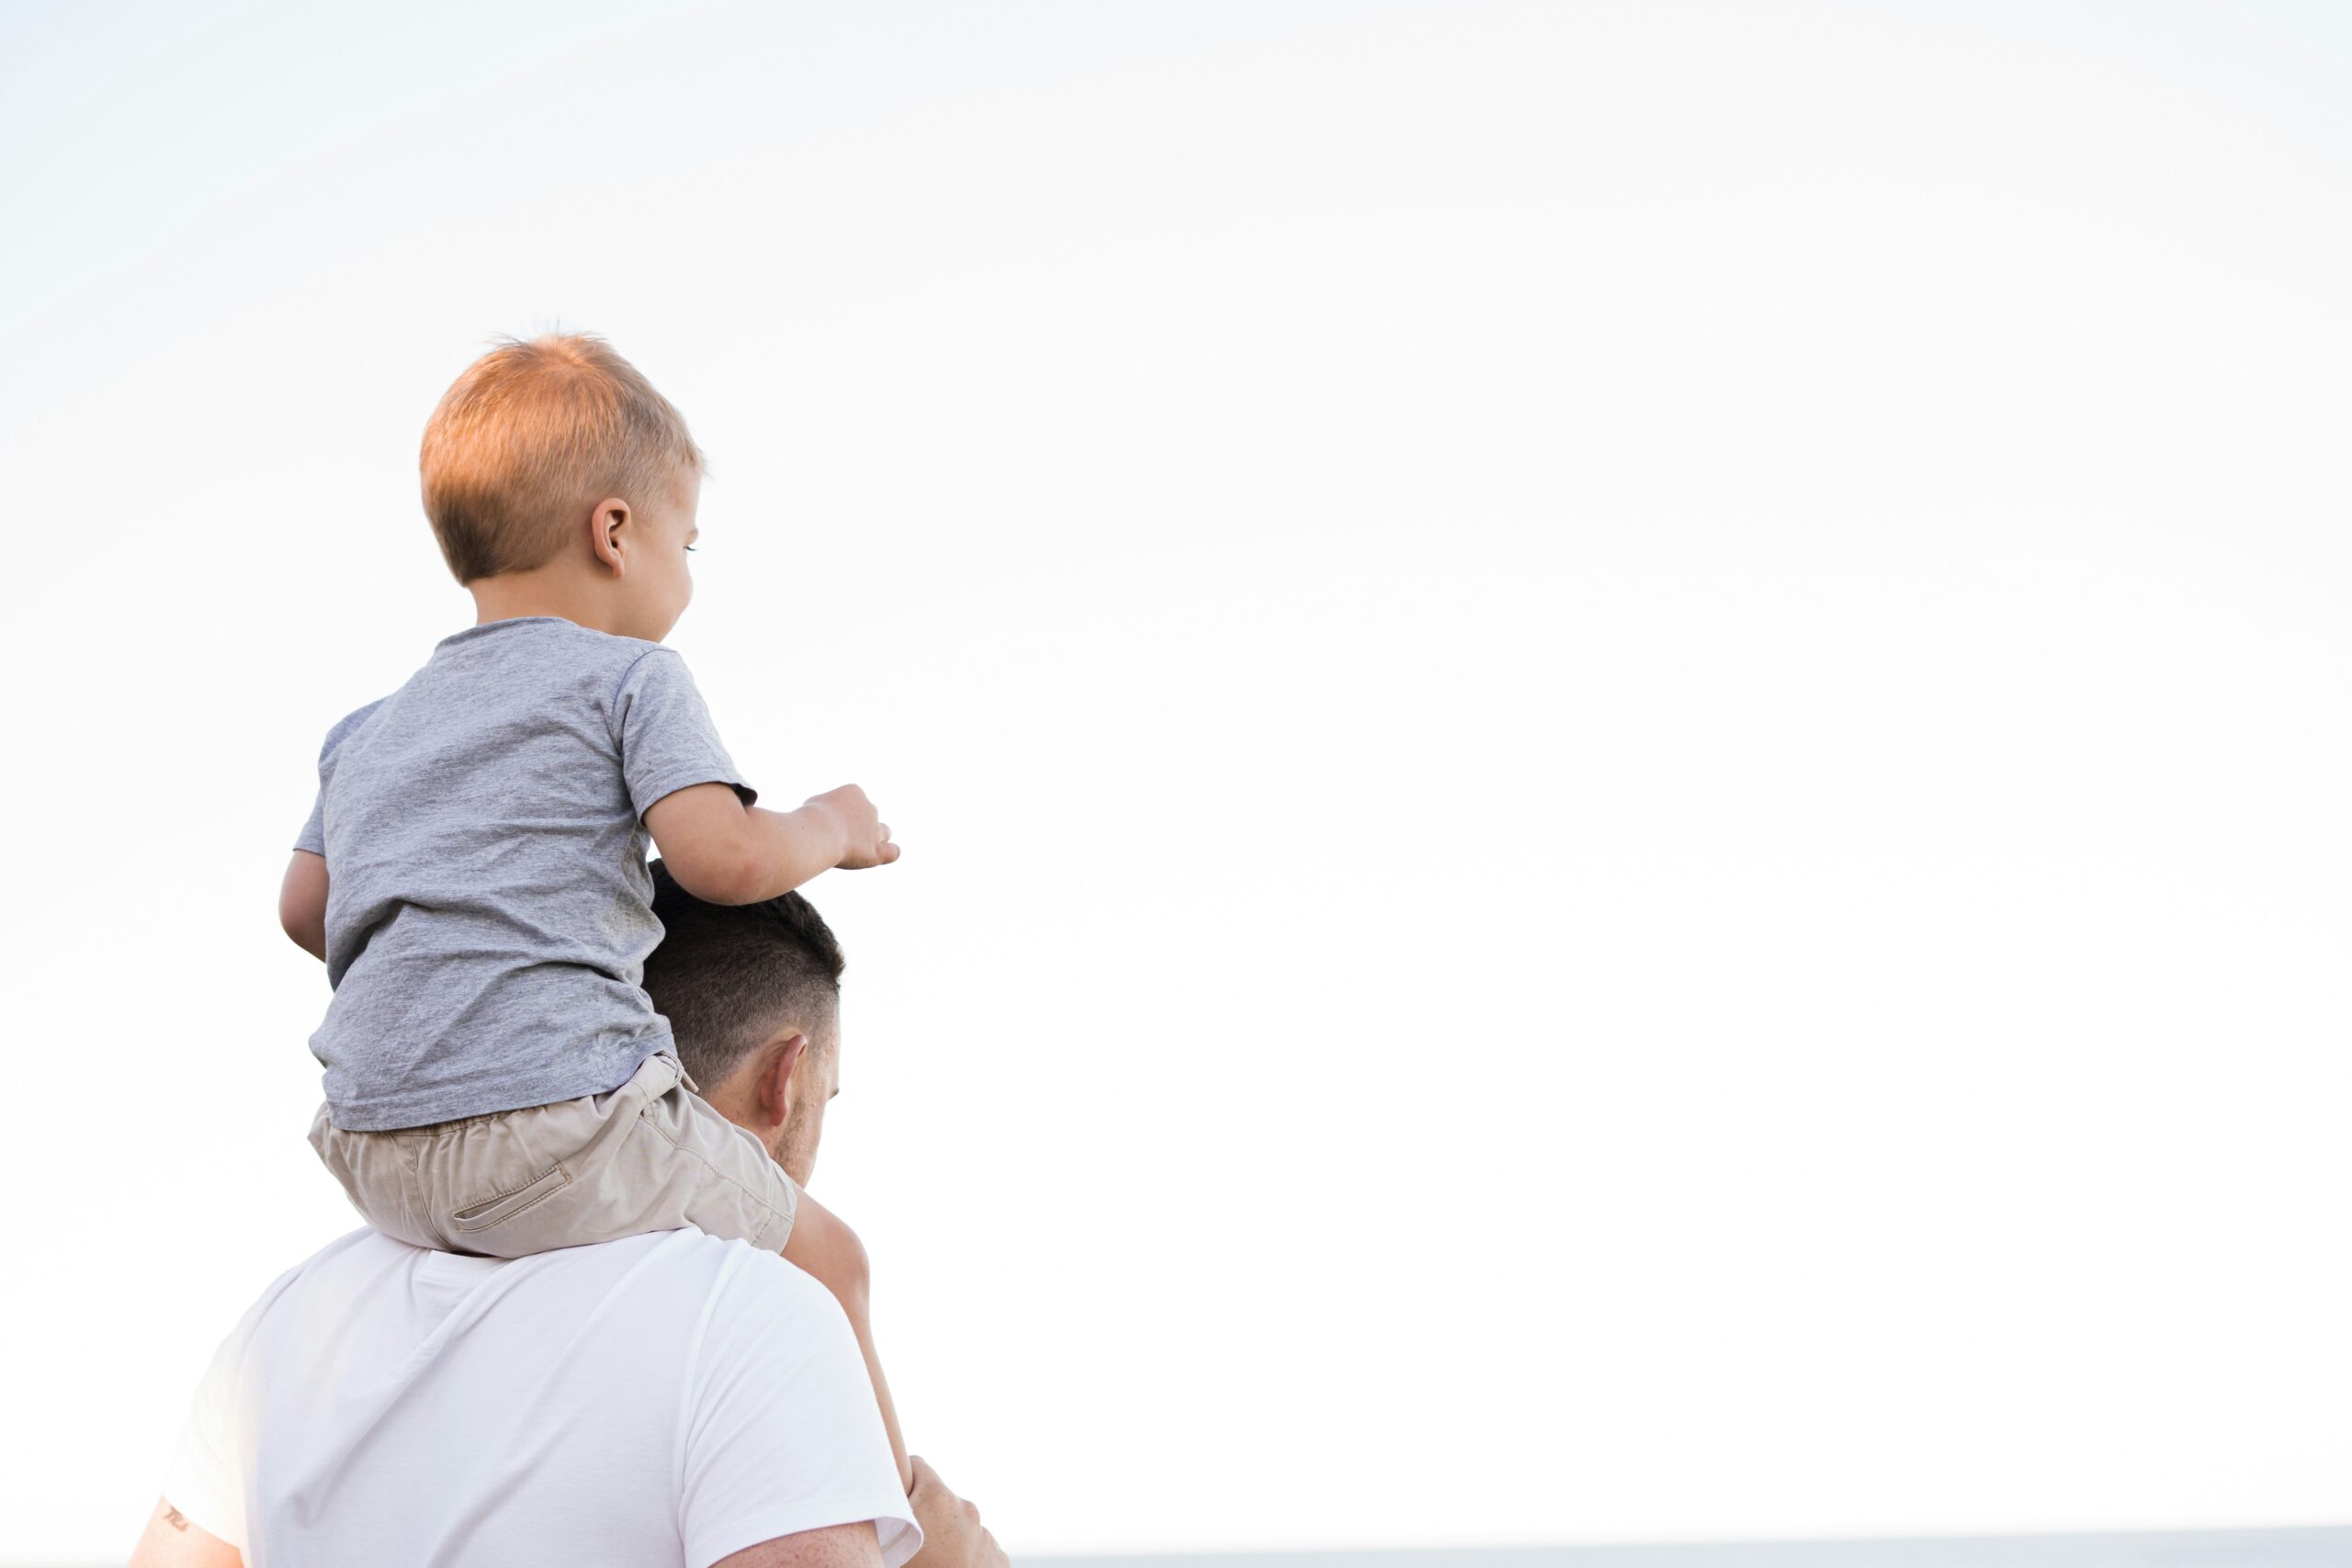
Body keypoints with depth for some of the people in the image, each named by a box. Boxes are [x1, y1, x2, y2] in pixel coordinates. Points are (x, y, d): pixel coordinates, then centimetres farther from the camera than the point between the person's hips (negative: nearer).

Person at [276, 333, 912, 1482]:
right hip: (555, 1113, -7)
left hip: (373, 1154, 7)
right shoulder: (628, 678, 1)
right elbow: (726, 857, -11)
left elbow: (305, 908, 22)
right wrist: (829, 828, 8)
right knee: (816, 1259, 11)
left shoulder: (370, 732, 22)